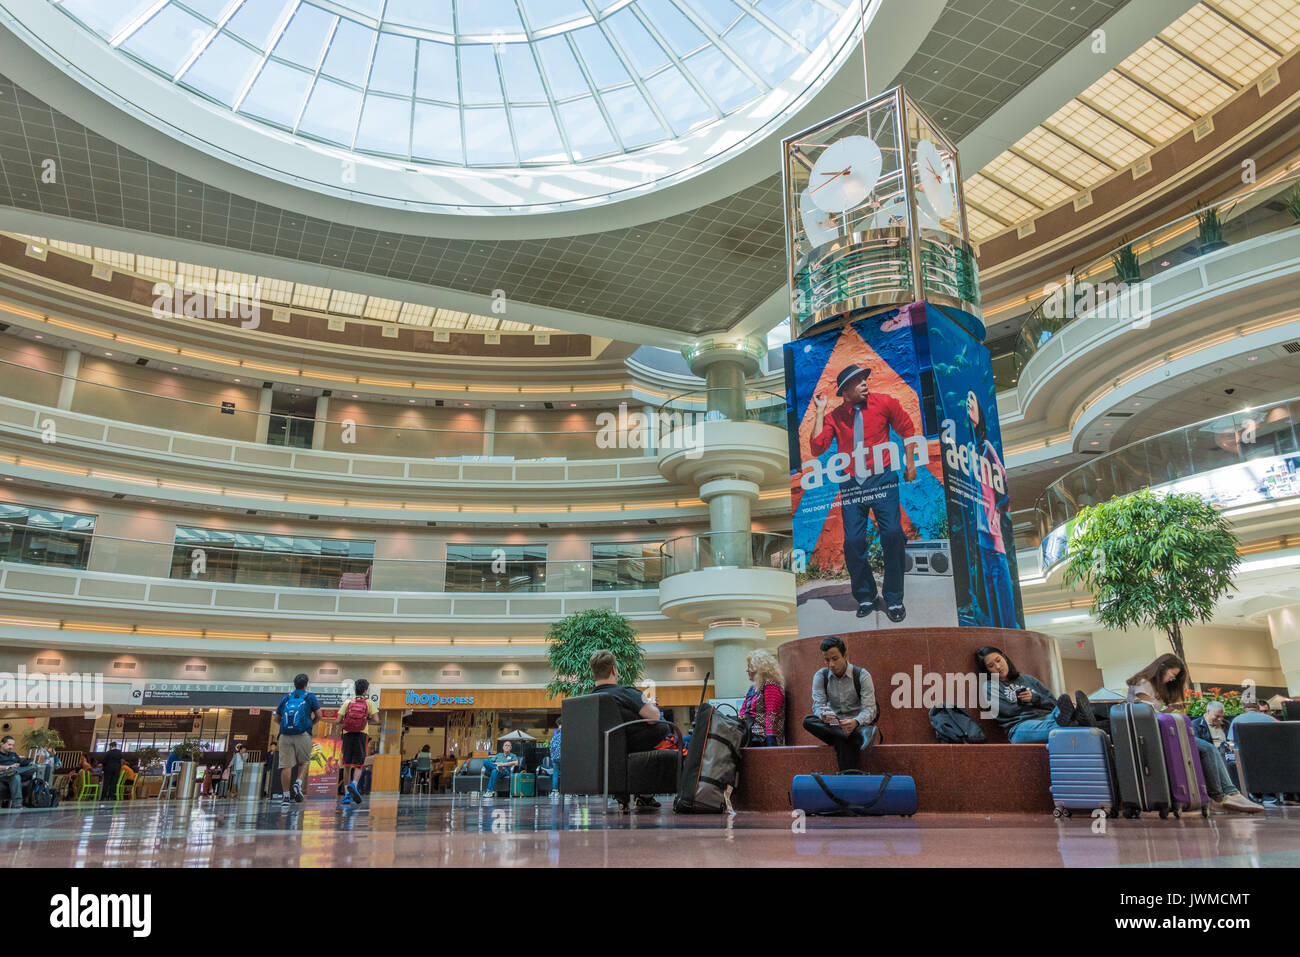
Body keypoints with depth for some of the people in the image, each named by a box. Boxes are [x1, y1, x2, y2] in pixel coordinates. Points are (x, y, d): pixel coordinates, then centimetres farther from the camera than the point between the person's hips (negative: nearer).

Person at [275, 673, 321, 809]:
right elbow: (318, 715, 4)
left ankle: (286, 796, 2)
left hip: (285, 735, 2)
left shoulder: (286, 698, 17)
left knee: (286, 765, 2)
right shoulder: (310, 696, 9)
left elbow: (277, 717, 20)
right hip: (303, 734, -2)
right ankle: (298, 783, -5)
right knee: (304, 761, 17)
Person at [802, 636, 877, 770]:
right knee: (808, 721, -29)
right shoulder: (820, 676, 1)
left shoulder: (862, 675, -7)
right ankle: (859, 739, -33)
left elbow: (870, 709, -15)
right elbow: (817, 705, -8)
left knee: (842, 741, -39)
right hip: (833, 724, 4)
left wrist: (855, 722, -38)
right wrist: (823, 715, -35)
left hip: (857, 724, -4)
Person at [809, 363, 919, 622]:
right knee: (853, 541, -2)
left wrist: (910, 464, 8)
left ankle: (894, 599, 5)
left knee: (892, 534, -12)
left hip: (882, 479, -2)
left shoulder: (884, 403, 1)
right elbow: (817, 447, -8)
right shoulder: (834, 417, 4)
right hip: (851, 484, 2)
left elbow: (906, 429, 12)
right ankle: (866, 598, 19)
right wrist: (820, 411, -5)